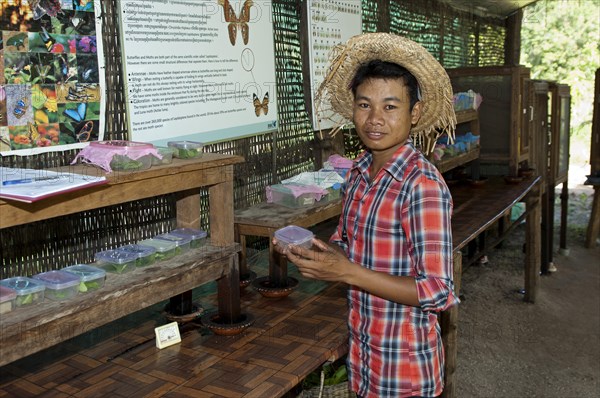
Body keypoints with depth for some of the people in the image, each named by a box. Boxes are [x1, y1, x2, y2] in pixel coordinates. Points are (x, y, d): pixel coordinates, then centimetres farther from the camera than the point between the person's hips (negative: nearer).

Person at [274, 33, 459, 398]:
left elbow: (438, 292, -24)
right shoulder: (359, 172, 0)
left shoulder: (423, 186, -23)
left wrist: (347, 272, -27)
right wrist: (311, 250, -7)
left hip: (405, 366, -7)